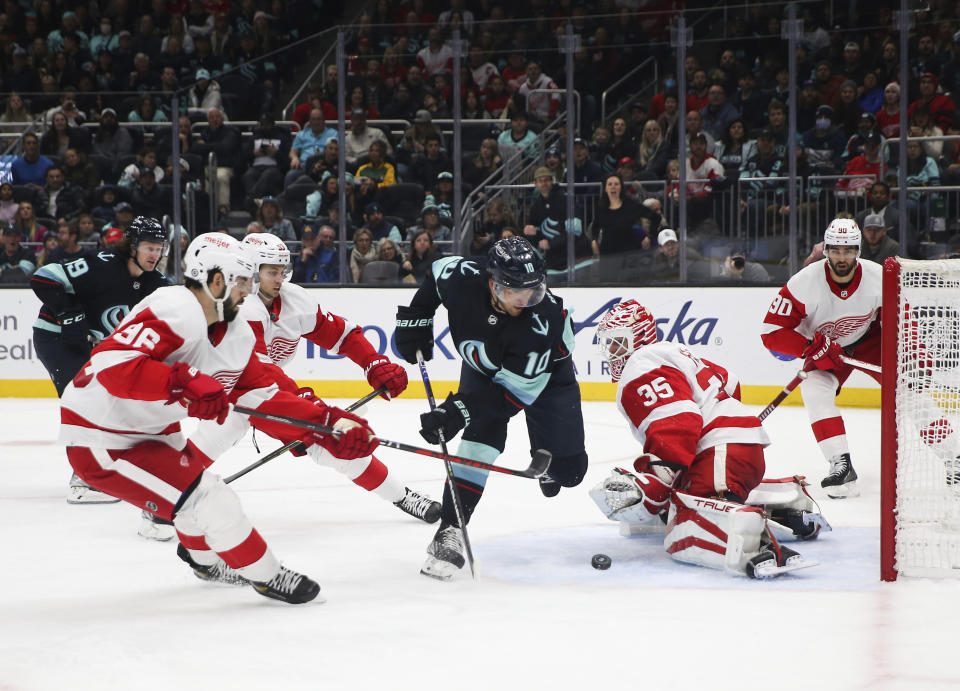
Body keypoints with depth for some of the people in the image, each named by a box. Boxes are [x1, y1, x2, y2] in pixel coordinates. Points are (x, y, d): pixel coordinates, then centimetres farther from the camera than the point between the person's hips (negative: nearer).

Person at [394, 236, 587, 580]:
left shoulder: (543, 318, -41)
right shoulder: (462, 278, -32)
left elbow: (515, 391, -37)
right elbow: (436, 272, -4)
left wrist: (458, 410, -44)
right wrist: (415, 320, -8)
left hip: (546, 374, -2)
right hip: (484, 367, 2)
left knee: (567, 469, -3)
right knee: (482, 433, -25)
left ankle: (546, 466, 36)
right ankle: (450, 529, -24)